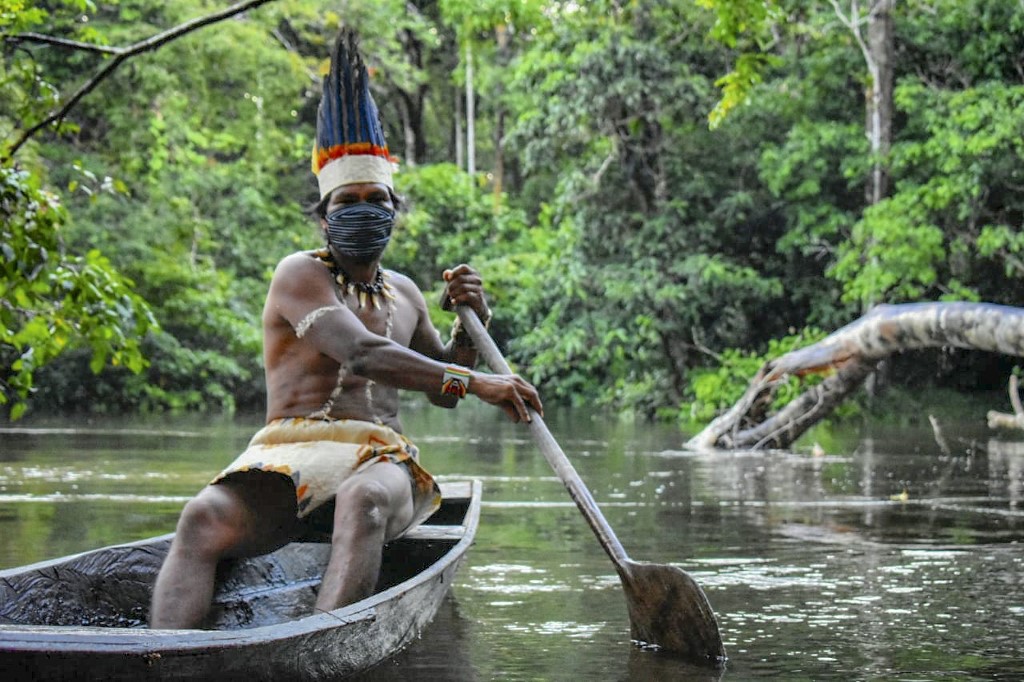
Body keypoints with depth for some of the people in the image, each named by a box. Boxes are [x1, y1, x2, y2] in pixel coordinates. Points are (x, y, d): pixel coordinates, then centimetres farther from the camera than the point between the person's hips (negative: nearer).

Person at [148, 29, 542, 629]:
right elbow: (360, 354, -15)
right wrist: (474, 382, -21)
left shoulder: (403, 293, 23)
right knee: (207, 518, -36)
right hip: (286, 451, -2)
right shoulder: (300, 274, 2)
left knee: (365, 500, -38)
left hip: (378, 456, 2)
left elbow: (442, 392, 33)